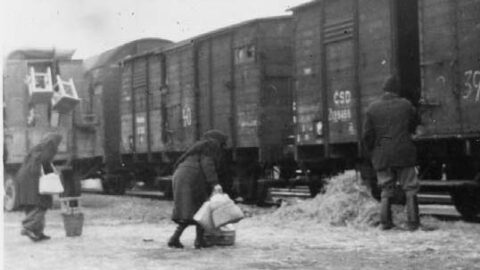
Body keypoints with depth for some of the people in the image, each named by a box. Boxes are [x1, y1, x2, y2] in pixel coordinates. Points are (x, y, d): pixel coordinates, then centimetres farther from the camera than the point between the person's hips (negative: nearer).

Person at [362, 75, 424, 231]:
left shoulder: (372, 108, -2)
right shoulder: (406, 105, -2)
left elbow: (367, 135, -2)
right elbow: (414, 126, 13)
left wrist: (372, 152, 13)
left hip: (382, 156, 1)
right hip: (404, 154, -1)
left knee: (386, 191, 11)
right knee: (410, 189, 6)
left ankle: (385, 222, 6)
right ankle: (412, 222, 3)